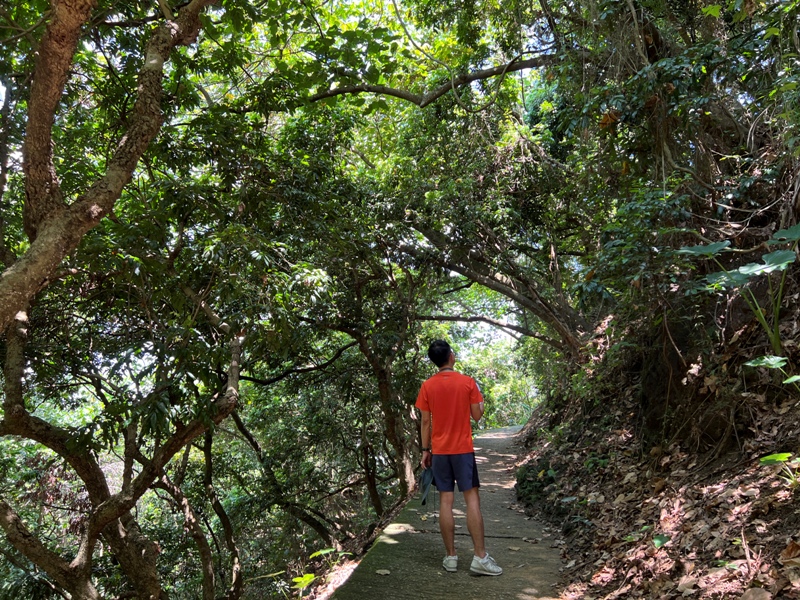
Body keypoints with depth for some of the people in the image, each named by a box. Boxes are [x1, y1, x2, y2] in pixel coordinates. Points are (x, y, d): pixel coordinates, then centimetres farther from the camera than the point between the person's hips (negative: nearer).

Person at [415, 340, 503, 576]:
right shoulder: (467, 382, -6)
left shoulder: (427, 386, -2)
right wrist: (480, 401, 19)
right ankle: (480, 557, 0)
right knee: (472, 499, 1)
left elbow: (426, 422, 0)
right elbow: (477, 415, -1)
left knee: (446, 501, 4)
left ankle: (451, 557, 9)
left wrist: (425, 450, 9)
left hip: (439, 450, 2)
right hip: (463, 449, -1)